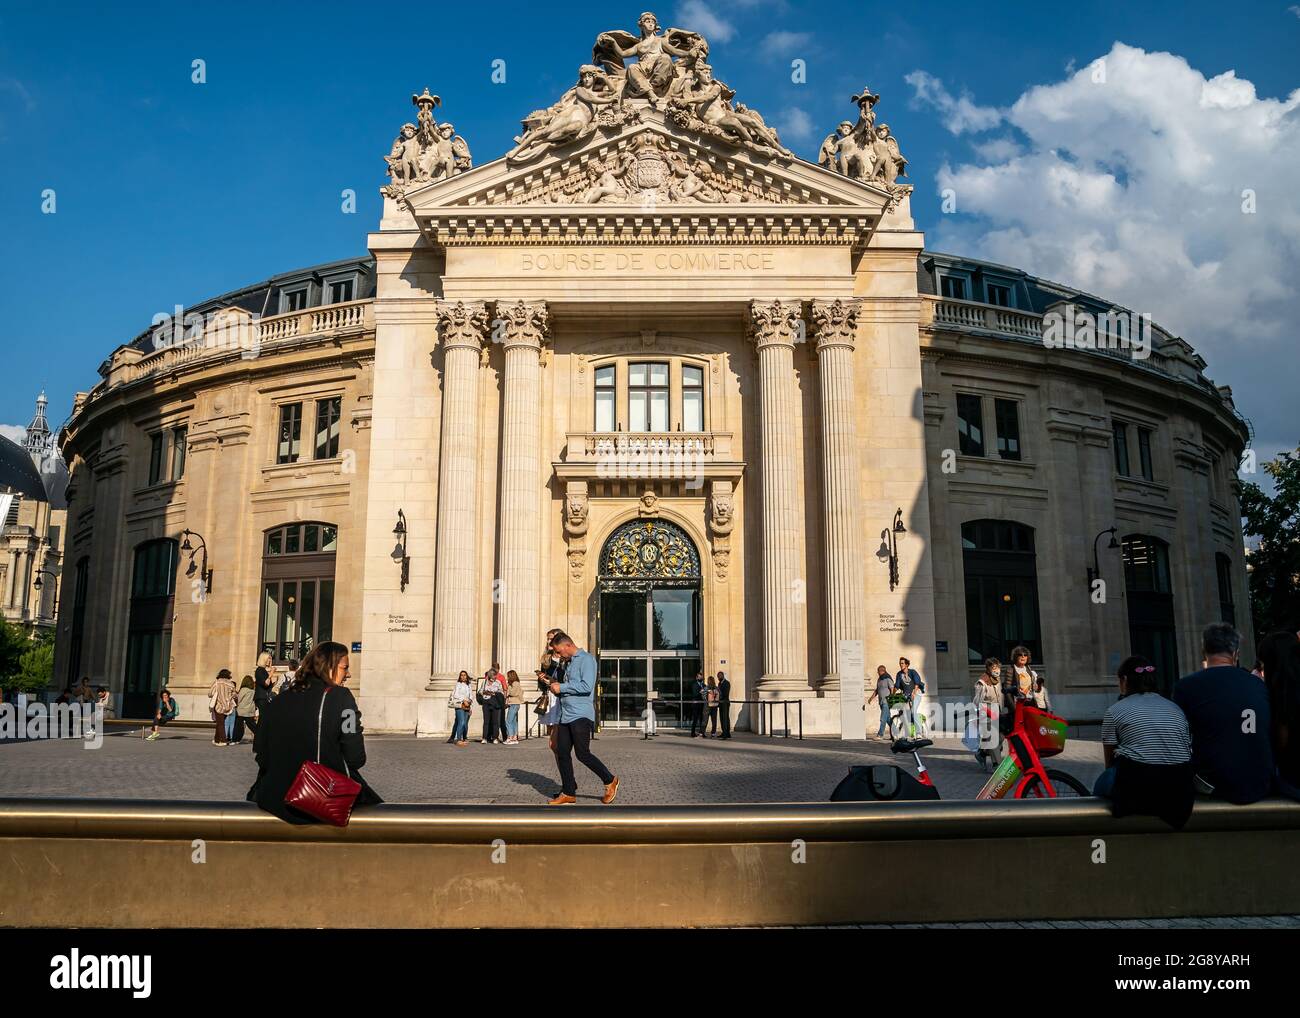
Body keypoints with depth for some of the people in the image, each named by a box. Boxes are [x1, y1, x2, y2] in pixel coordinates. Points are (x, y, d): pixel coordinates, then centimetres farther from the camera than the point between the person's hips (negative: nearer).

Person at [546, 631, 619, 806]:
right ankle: (568, 793, 12)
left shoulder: (586, 659, -7)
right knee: (562, 753, 5)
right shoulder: (569, 662, 21)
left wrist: (562, 687, -14)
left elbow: (587, 686, -19)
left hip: (581, 714, -9)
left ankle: (610, 781, 6)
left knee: (582, 753, -11)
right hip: (565, 716, 9)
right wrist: (556, 687, 12)